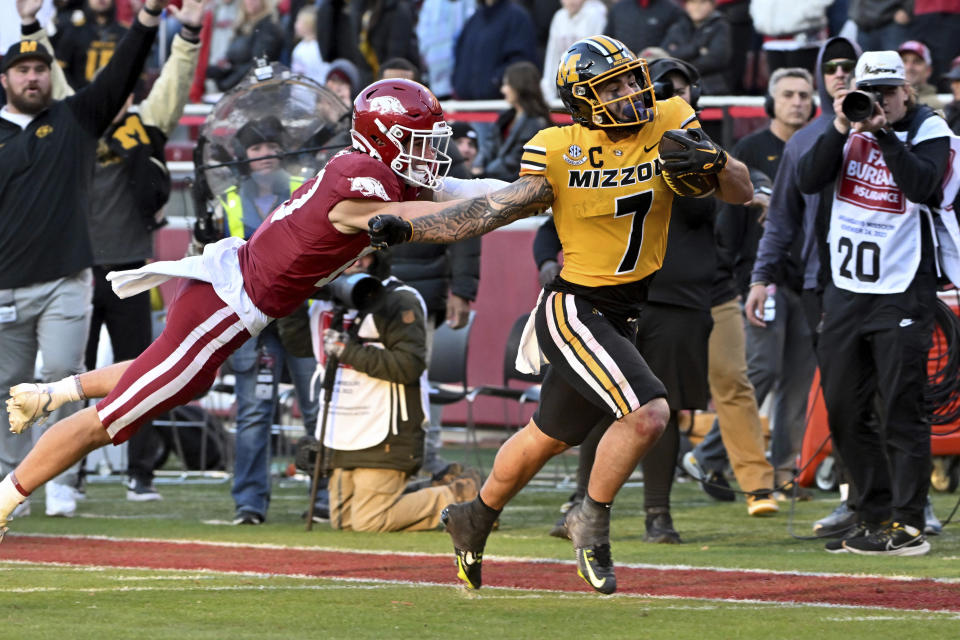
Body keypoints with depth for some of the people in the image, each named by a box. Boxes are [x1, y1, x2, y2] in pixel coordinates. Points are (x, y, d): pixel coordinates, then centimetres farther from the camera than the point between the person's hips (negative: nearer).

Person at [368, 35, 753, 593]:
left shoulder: (670, 125, -3)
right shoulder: (561, 154, -14)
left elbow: (742, 193, -3)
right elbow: (491, 211, -8)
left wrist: (714, 160, -25)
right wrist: (408, 230, -16)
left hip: (621, 316, 6)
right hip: (574, 310, -6)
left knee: (547, 439, 20)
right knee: (647, 415, -23)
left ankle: (475, 520, 44)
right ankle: (593, 522, 1)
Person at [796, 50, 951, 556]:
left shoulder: (928, 130, -4)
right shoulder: (850, 127, 8)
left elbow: (922, 185, -22)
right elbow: (808, 181, -3)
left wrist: (883, 133, -25)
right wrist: (840, 130, -15)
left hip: (902, 292, -6)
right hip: (845, 288, 6)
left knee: (900, 412, -9)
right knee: (843, 411, 8)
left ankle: (907, 525, -8)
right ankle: (875, 513, 19)